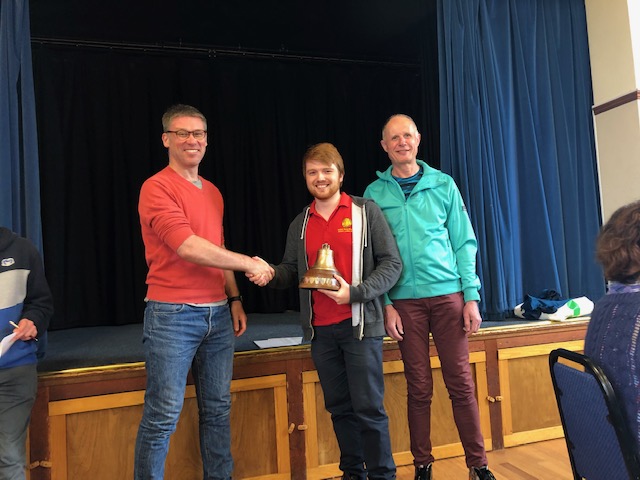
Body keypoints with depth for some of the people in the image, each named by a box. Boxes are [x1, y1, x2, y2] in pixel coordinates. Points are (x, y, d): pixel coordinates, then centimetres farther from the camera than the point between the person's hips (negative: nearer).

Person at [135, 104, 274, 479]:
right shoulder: (157, 188, -8)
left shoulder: (213, 192, 15)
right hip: (173, 315, -6)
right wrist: (249, 263, -14)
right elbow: (188, 247, -19)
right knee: (163, 415, 0)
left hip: (218, 314, 7)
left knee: (218, 408, 14)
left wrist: (234, 298, 13)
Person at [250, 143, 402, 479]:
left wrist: (354, 293, -17)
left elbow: (391, 263, -5)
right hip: (320, 330, 4)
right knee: (339, 407, 13)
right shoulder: (300, 224, 12)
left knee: (368, 408, 0)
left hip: (359, 325, -4)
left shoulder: (366, 212, 0)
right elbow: (290, 271, 12)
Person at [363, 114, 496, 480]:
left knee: (461, 382, 3)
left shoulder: (443, 184, 6)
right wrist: (385, 304, -5)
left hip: (448, 295, 1)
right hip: (405, 301, 0)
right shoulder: (375, 194, 4)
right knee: (419, 388, 7)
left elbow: (464, 242, 5)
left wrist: (471, 296, -2)